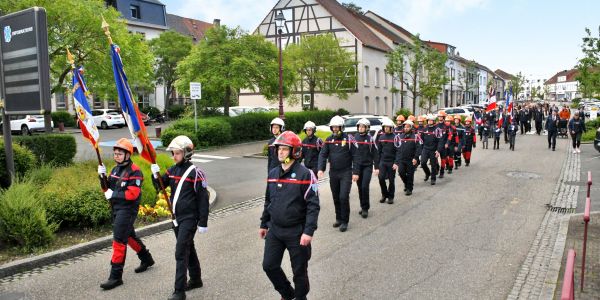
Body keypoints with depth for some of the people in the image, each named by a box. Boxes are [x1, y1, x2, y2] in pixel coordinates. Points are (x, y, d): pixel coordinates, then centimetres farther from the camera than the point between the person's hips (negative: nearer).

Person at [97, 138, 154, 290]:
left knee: (119, 241, -8)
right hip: (116, 209, 9)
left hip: (127, 210, -9)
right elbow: (108, 189, 12)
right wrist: (103, 176, -3)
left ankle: (116, 276, -1)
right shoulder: (115, 169, 12)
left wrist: (113, 195, -19)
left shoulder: (134, 171, -15)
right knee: (129, 236, 21)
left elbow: (133, 194, -22)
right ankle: (147, 259, 40)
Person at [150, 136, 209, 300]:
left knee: (181, 253, -9)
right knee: (188, 249, 19)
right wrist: (156, 175, -12)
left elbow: (203, 198, -13)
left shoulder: (195, 172, -14)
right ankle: (196, 279, 35)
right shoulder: (173, 170, 6)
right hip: (177, 217, 7)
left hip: (189, 218, -7)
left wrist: (203, 223, -13)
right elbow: (160, 185, 10)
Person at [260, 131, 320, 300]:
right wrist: (264, 224, 17)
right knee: (269, 265, 10)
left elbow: (313, 205, -16)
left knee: (299, 270, 9)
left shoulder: (305, 174, -14)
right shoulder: (273, 173, 6)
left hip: (296, 232, -6)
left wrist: (309, 231, -22)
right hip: (274, 230, 6)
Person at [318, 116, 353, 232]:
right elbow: (323, 154, 0)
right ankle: (339, 218, 27)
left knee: (343, 197, -10)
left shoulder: (348, 139, -6)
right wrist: (321, 168, -14)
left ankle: (344, 221, 3)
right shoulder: (329, 139, 4)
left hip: (346, 172, -4)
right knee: (336, 197, 12)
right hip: (333, 172, 4)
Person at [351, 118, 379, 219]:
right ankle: (363, 207, 20)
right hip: (357, 166, 3)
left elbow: (375, 153, 1)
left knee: (365, 187, -12)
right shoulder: (355, 138, 4)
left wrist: (377, 167, -2)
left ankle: (365, 208, -2)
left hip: (367, 166, -3)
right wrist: (354, 170, 5)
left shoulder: (370, 139, -2)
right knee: (360, 187, 7)